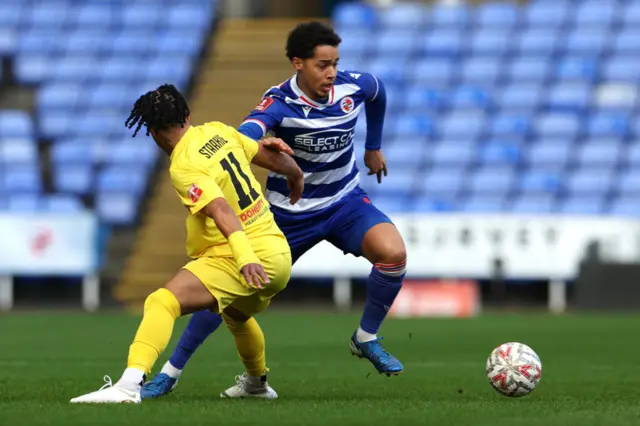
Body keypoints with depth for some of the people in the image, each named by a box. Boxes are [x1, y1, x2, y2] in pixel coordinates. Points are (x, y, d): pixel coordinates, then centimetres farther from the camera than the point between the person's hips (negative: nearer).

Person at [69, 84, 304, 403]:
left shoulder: (184, 167, -13)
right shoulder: (218, 131, 9)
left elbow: (222, 210, -26)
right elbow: (272, 157, 19)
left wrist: (245, 258, -38)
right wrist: (296, 176, 41)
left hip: (242, 259, -9)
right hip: (279, 253, 9)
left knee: (162, 302, -23)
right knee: (236, 314, 38)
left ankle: (131, 383, -42)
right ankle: (256, 383, 59)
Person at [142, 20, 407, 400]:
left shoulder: (355, 86, -12)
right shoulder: (280, 103, -24)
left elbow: (378, 92, 15)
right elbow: (244, 135, -46)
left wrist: (374, 147, 23)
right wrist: (259, 144, -69)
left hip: (345, 201, 3)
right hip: (290, 211, -3)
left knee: (393, 253, -25)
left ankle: (366, 339, 0)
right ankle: (171, 373, 11)